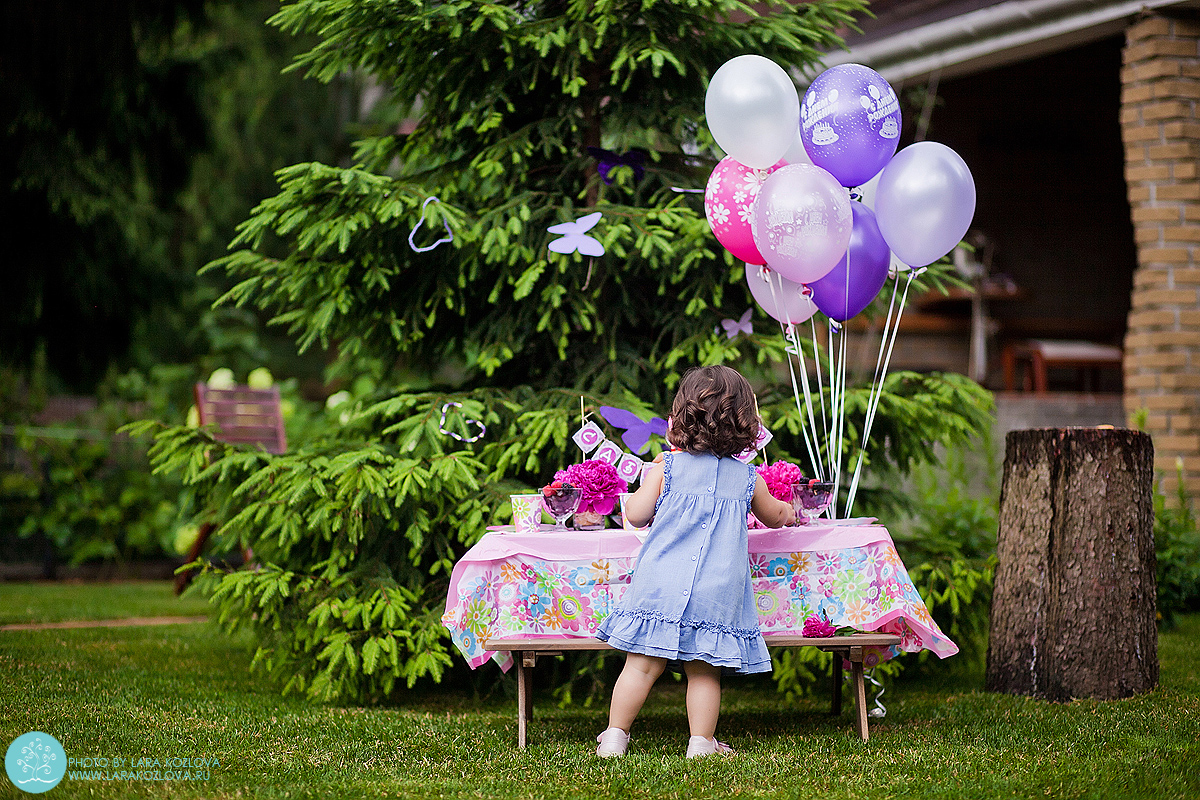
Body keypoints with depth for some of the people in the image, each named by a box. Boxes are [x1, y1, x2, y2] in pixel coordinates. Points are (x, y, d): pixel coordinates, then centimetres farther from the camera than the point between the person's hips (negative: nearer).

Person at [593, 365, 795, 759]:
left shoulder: (668, 467, 2)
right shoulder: (748, 480, 9)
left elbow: (636, 514, 4)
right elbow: (774, 516, 28)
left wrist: (651, 482, 24)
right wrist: (788, 511, 52)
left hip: (662, 581, -1)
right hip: (717, 592, 1)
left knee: (642, 665, 2)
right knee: (703, 672, 7)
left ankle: (615, 735, 5)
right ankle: (701, 742, 6)